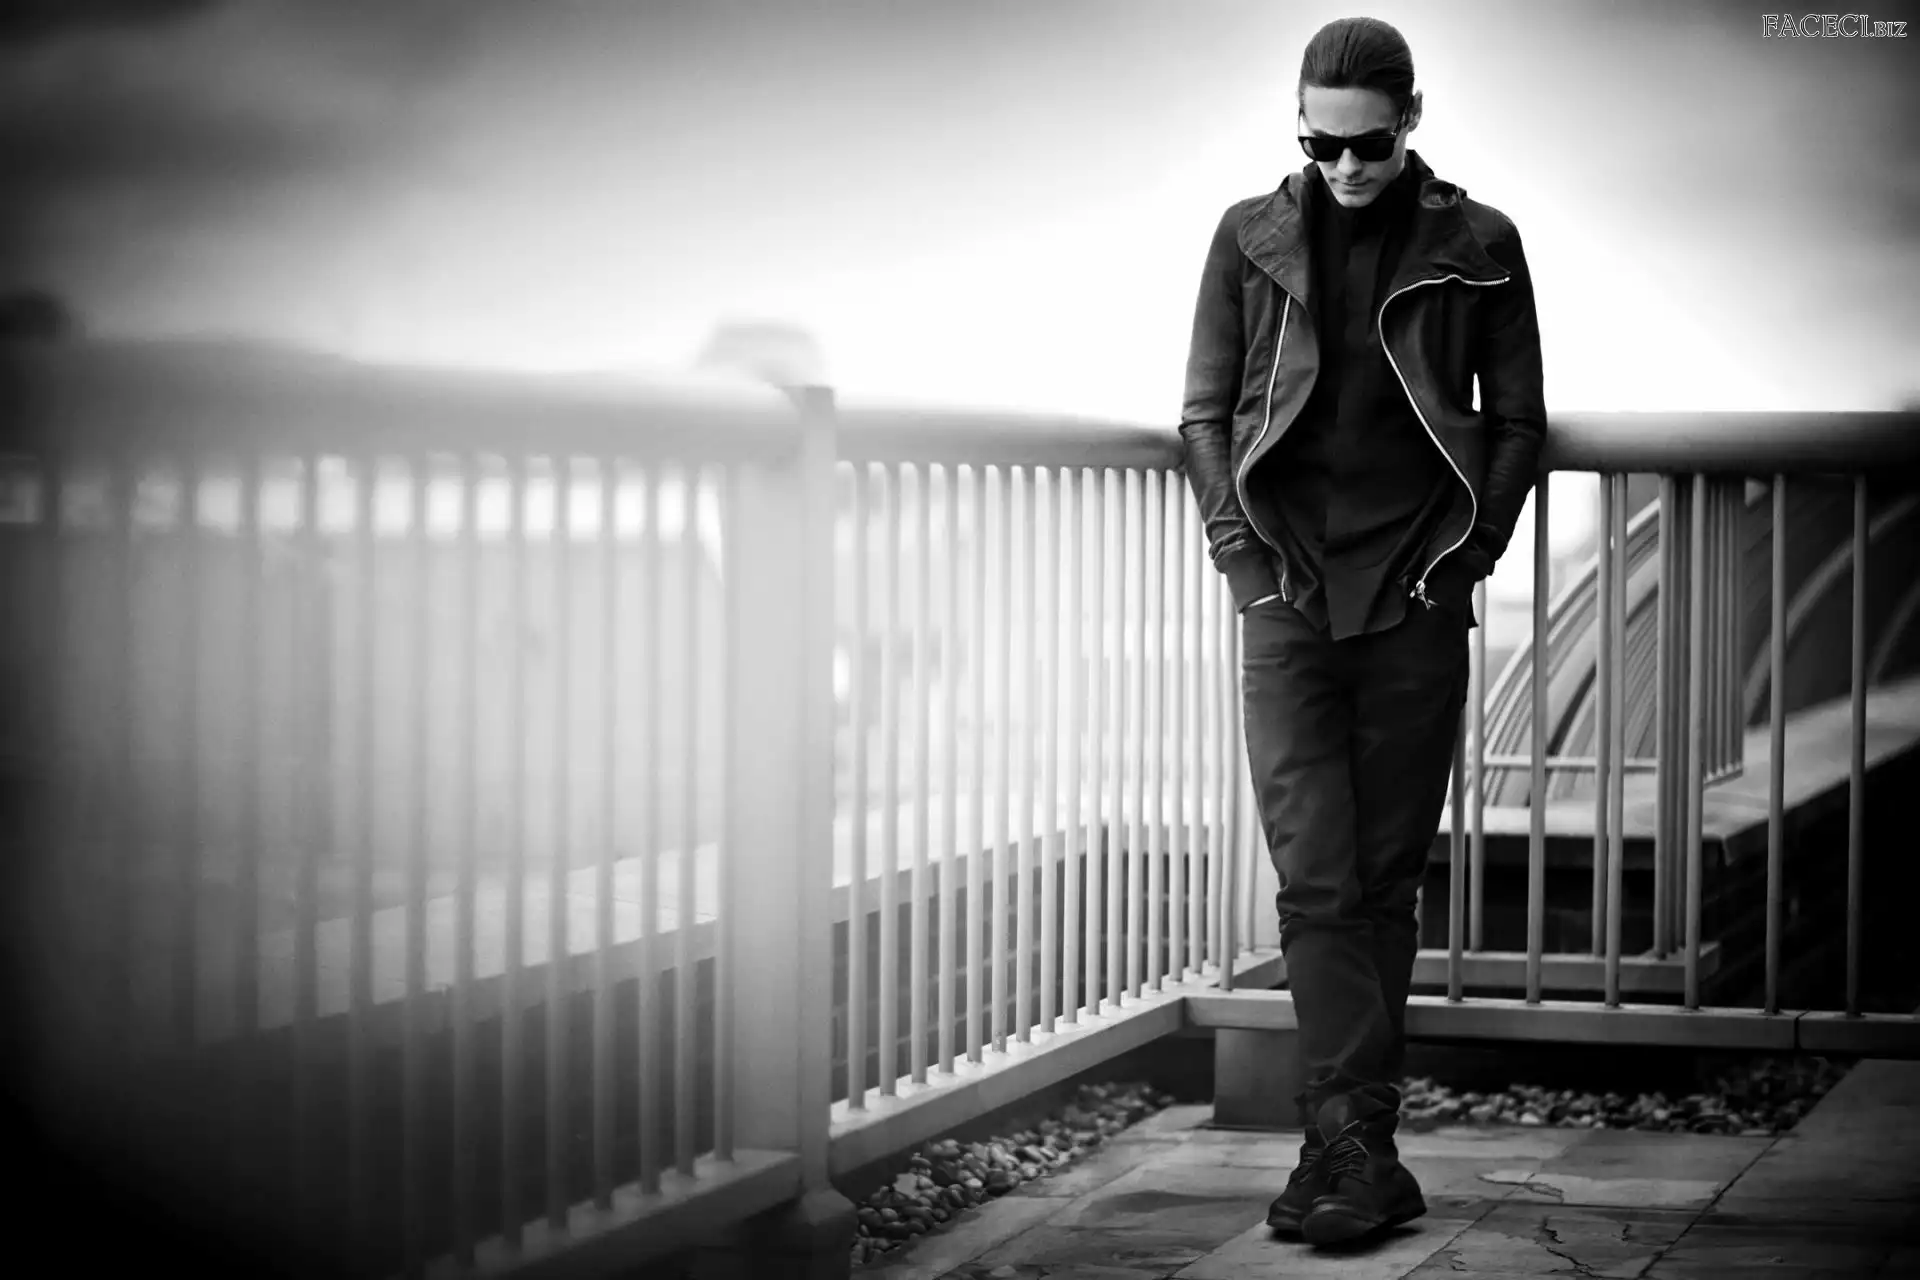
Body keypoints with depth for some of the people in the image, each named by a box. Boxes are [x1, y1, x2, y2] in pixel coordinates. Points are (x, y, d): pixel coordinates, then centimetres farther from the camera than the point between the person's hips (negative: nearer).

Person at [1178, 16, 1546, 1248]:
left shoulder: (1477, 245, 4)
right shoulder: (1251, 239, 7)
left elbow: (1519, 421, 8)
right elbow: (1205, 412, 10)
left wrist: (1468, 553, -2)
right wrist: (1244, 557, 0)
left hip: (1416, 599, 0)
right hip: (1289, 594, 0)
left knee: (1388, 873, 4)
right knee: (1315, 874, -9)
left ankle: (1347, 1143, 10)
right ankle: (1358, 1145, -11)